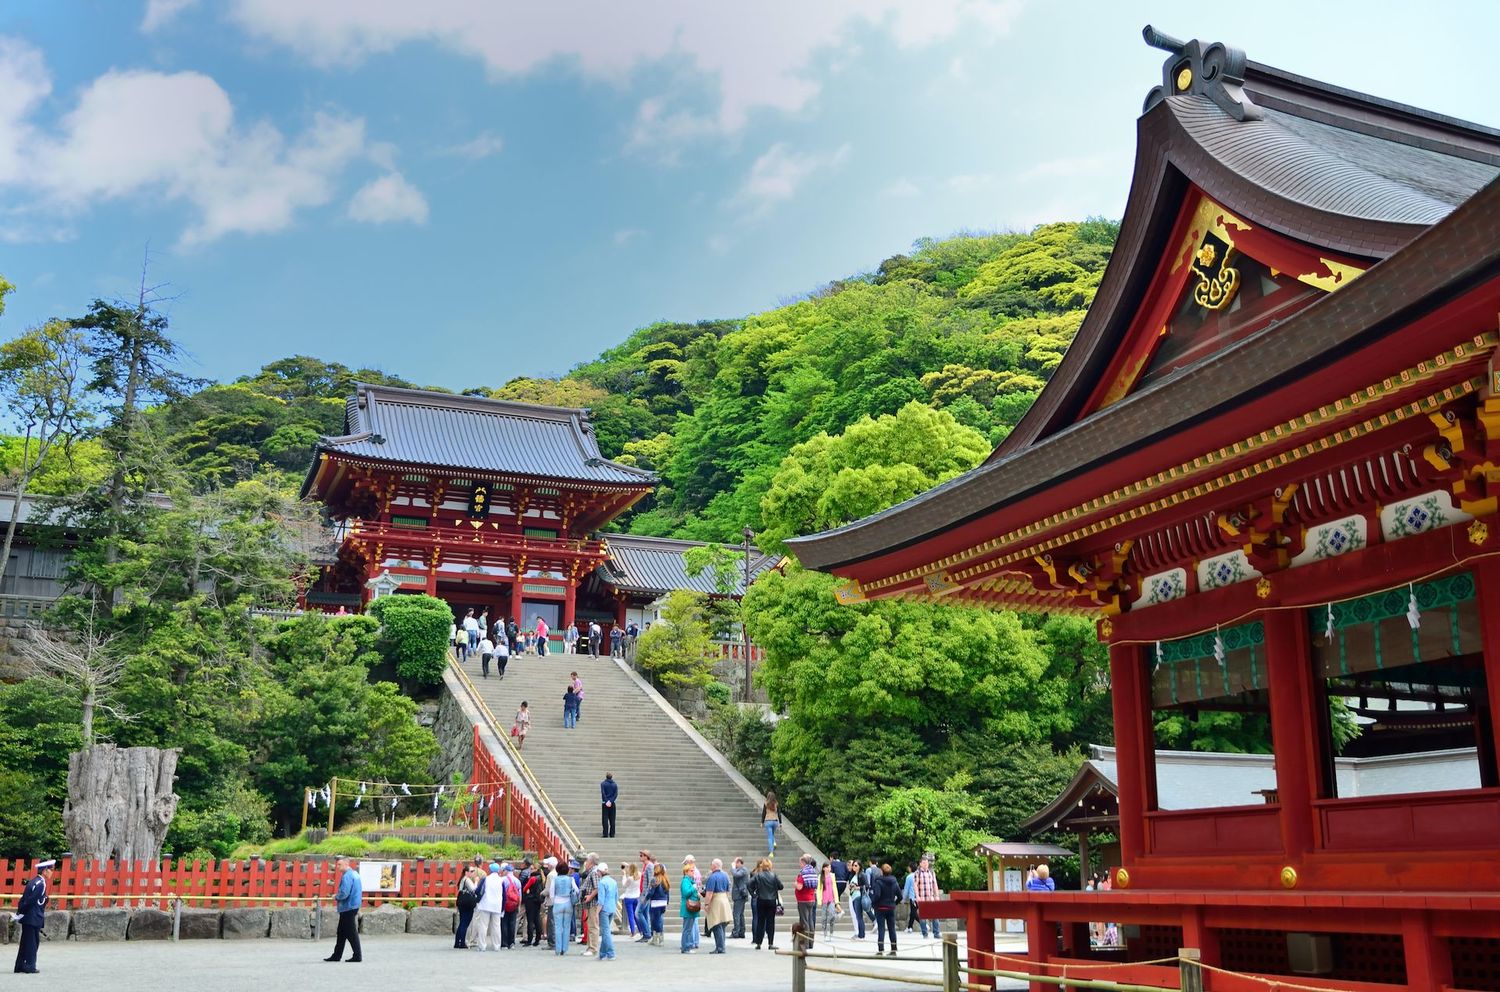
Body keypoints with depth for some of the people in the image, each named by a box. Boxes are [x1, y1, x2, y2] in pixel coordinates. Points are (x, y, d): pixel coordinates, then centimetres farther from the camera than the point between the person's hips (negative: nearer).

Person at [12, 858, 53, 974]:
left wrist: (20, 912, 12)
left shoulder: (34, 881, 12)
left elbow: (24, 898, 13)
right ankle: (29, 966, 3)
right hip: (33, 919, -9)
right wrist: (21, 913, -9)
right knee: (32, 943, -1)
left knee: (26, 943, 14)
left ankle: (20, 966, 19)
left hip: (27, 918, 9)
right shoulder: (41, 884, -17)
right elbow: (31, 900, -20)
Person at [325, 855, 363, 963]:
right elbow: (357, 891, 20)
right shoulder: (355, 874, 12)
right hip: (354, 906, 10)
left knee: (351, 933, -3)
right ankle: (336, 955, 21)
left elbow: (344, 894, -26)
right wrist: (338, 896, 16)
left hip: (348, 908, -10)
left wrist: (336, 897, -5)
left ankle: (357, 956, 2)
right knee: (341, 932, 15)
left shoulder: (347, 876, -19)